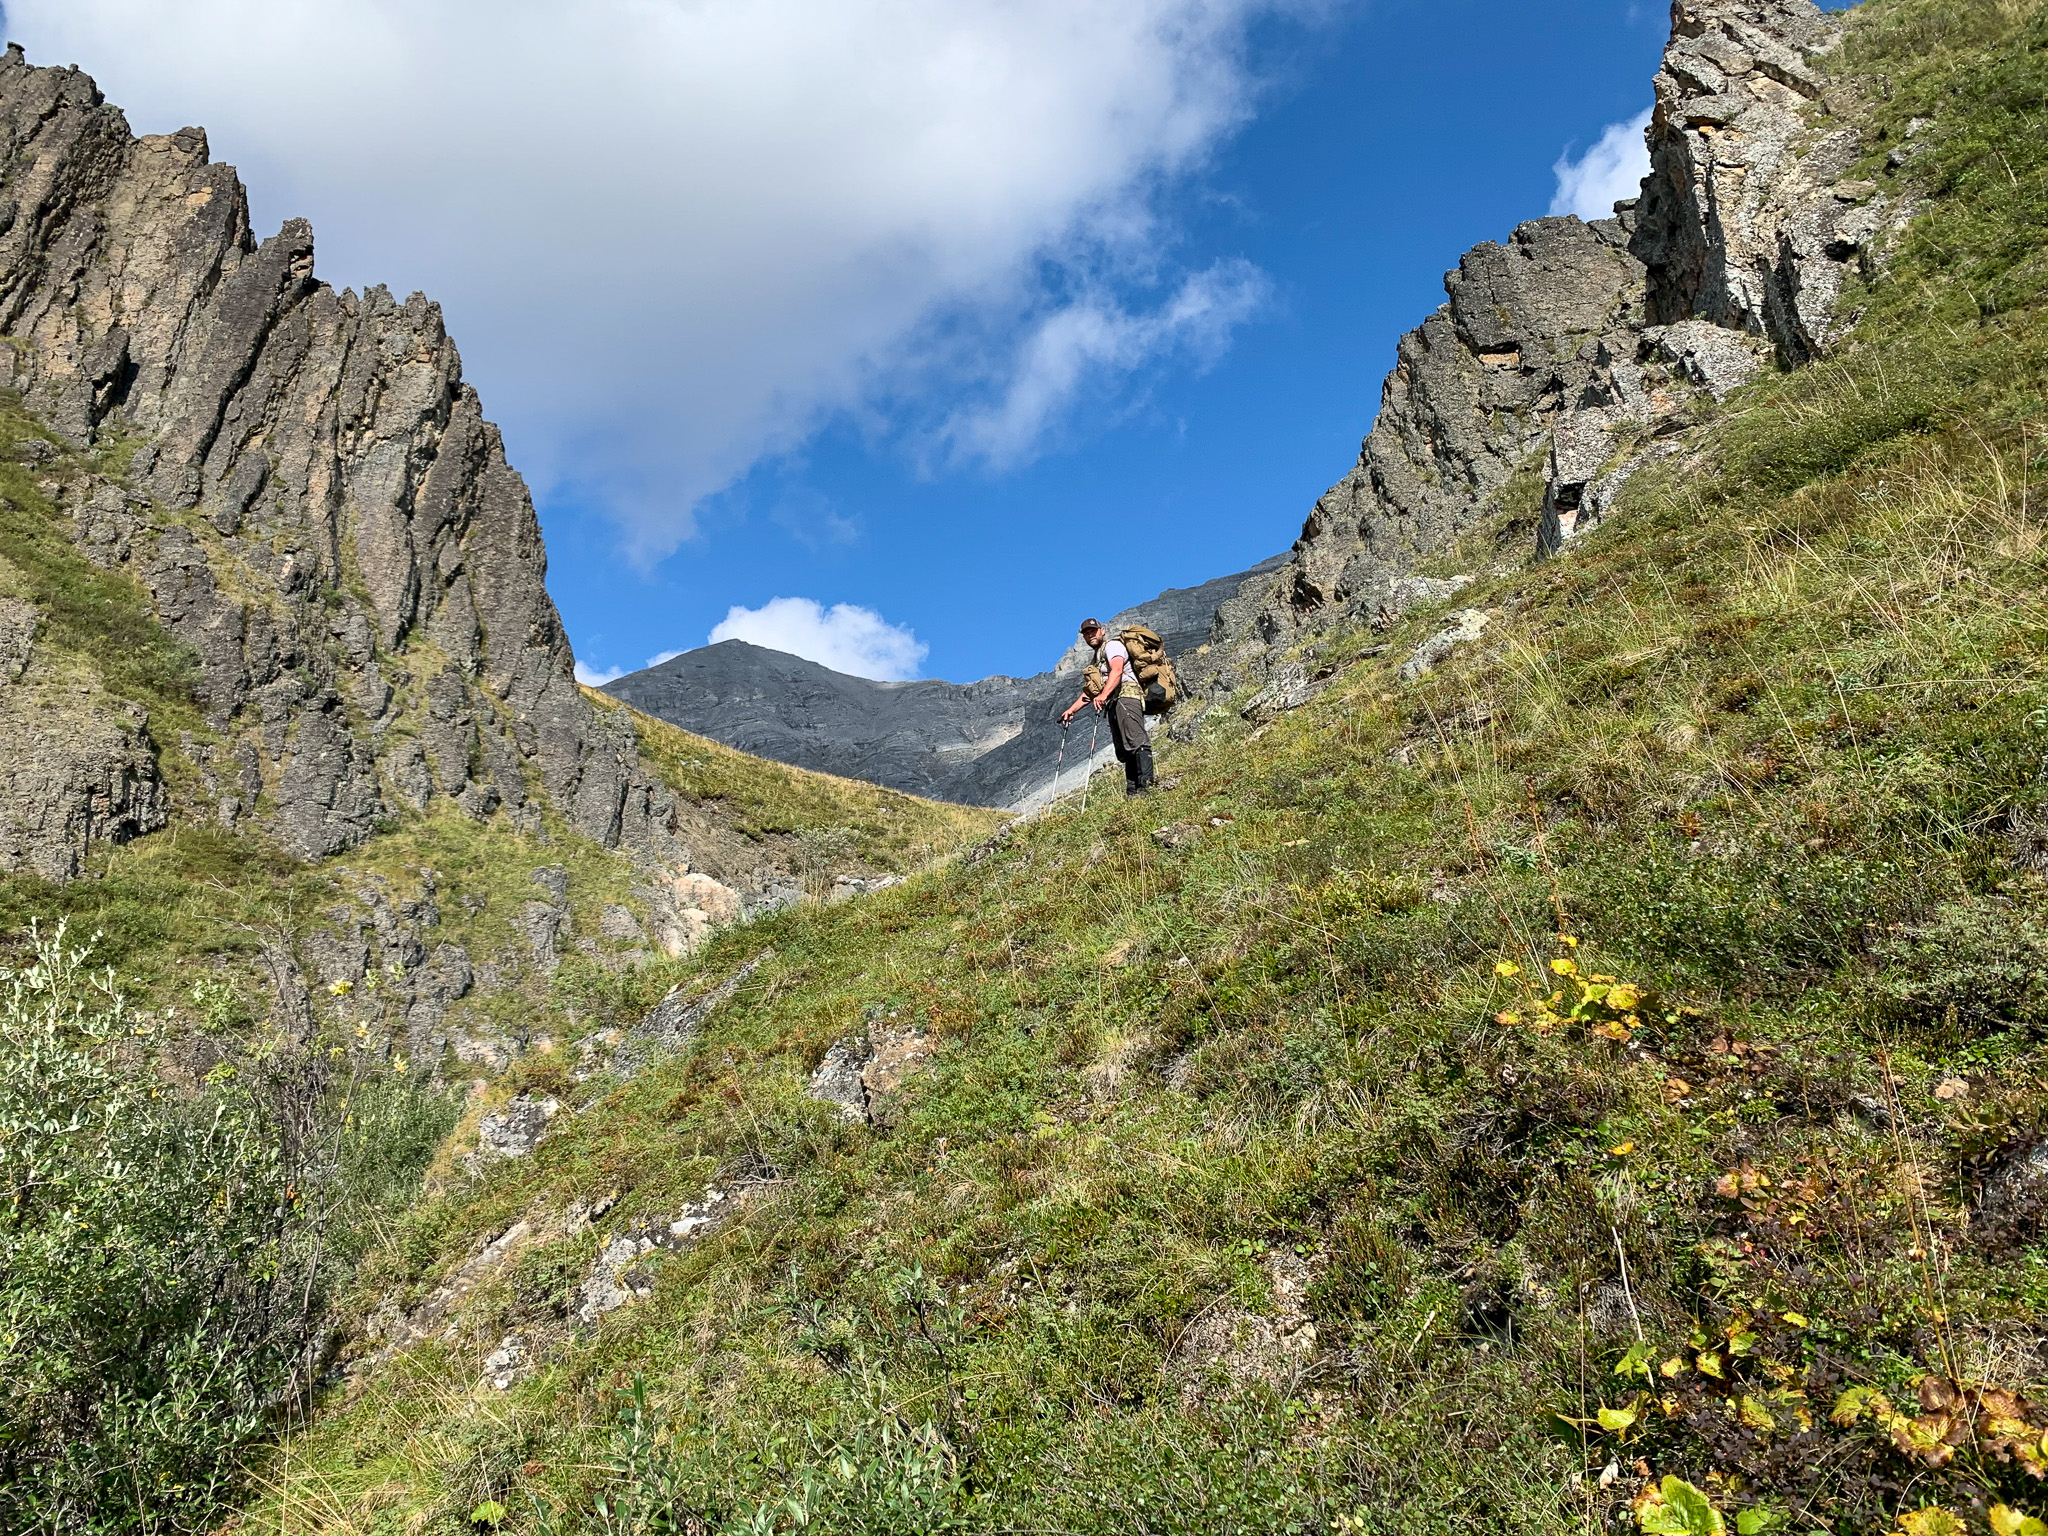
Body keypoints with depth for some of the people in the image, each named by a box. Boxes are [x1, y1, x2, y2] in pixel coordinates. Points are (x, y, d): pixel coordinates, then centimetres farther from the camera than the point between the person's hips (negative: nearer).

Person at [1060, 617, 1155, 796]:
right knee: (1124, 752, 0)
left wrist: (1103, 695, -31)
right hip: (1114, 704, 10)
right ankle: (1132, 793, -7)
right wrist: (1072, 710, 25)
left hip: (1126, 695, -10)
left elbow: (1117, 670, -16)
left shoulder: (1112, 645, 5)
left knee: (1136, 741, -23)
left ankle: (1147, 785, -35)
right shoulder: (1096, 660, 34)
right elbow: (1089, 693, 37)